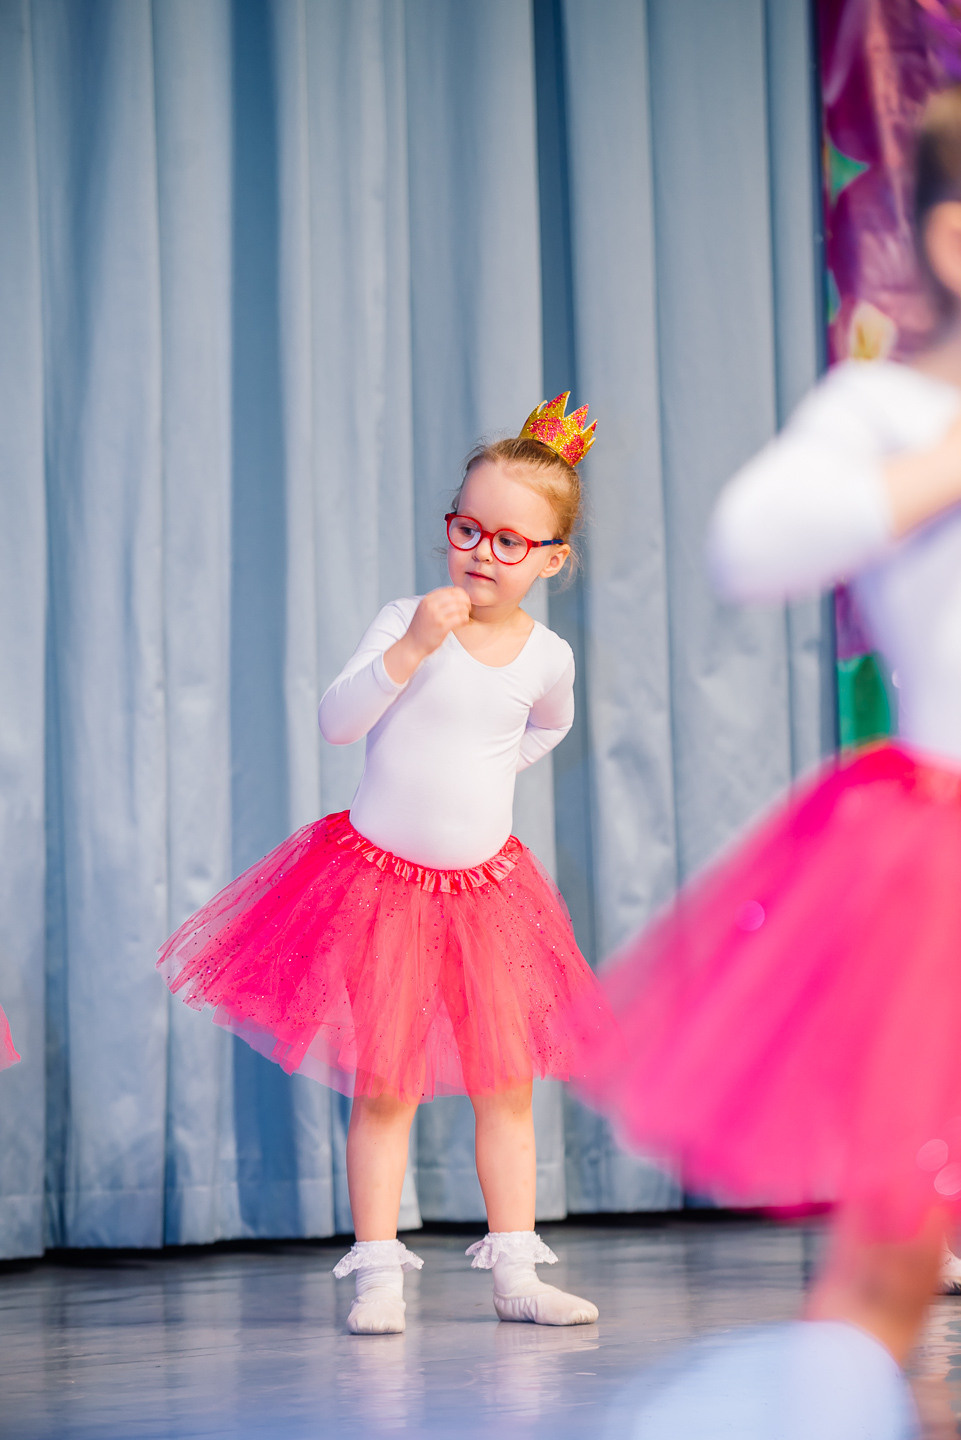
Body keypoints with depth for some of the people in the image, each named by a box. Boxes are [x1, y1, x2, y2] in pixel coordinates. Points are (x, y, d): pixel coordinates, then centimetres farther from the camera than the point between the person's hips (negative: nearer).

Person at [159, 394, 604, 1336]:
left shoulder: (546, 656, 2)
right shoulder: (406, 620, -9)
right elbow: (336, 720, -20)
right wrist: (412, 647, -29)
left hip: (484, 884, 3)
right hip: (379, 877, -3)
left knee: (507, 1081, 3)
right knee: (385, 1085, -5)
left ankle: (514, 1270, 10)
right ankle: (377, 1272, 0)